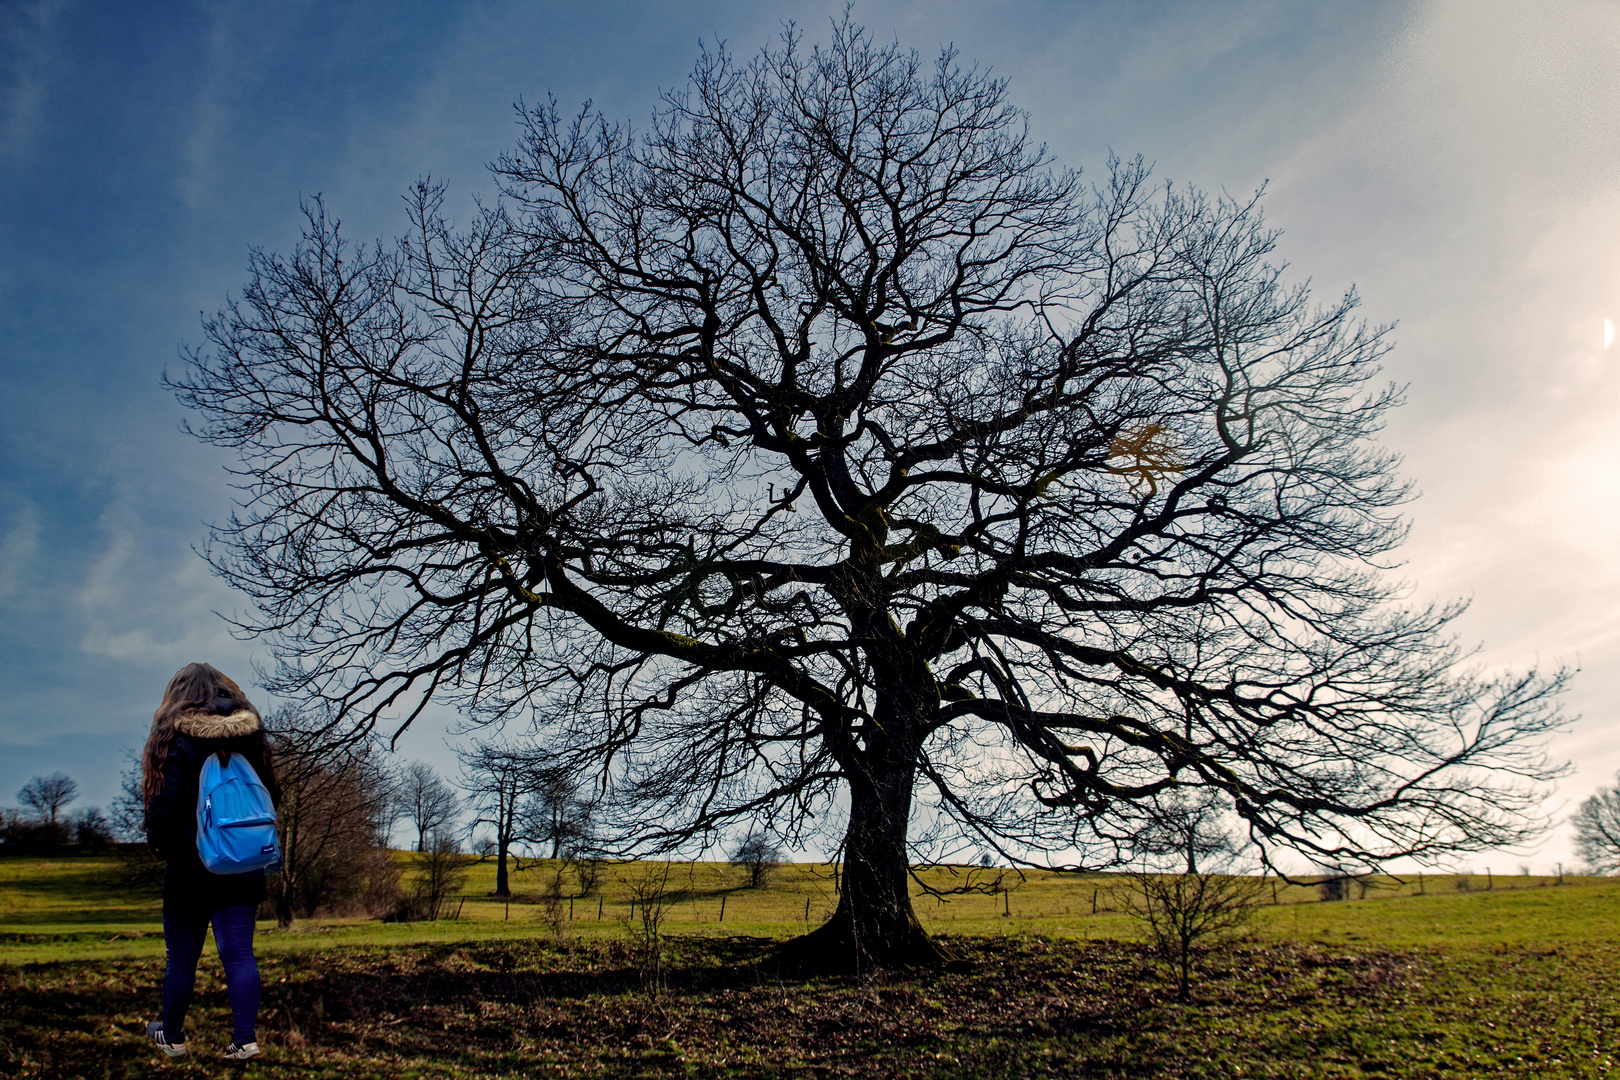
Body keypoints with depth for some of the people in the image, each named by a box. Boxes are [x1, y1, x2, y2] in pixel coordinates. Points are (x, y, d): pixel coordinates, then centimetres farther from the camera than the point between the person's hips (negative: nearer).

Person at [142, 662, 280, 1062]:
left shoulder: (176, 739, -9)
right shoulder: (250, 736, 4)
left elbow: (164, 804, -13)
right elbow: (272, 798, 8)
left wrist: (157, 843, 5)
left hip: (189, 868, -3)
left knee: (181, 958, 11)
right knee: (239, 953, 2)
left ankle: (172, 1037, 26)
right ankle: (245, 1038, -3)